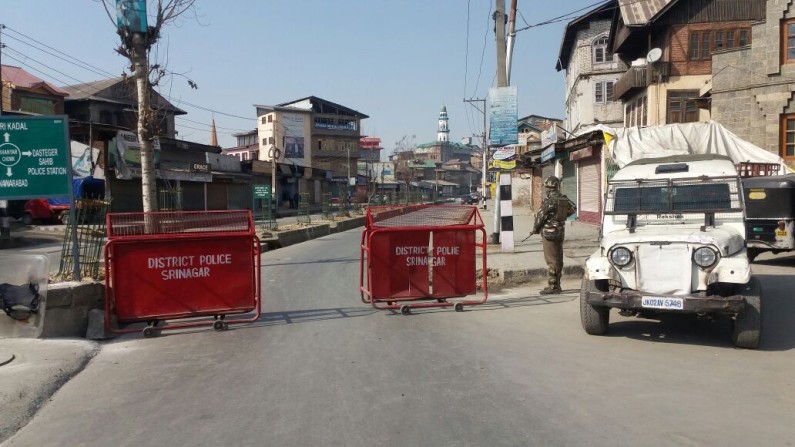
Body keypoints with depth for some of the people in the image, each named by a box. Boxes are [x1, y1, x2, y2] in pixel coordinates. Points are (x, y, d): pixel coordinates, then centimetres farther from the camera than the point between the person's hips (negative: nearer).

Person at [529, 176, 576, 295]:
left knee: (551, 260, -5)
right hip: (560, 232, 8)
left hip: (549, 232, -8)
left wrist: (535, 229, 0)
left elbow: (541, 215, -14)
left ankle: (552, 286, -4)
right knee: (558, 259, 12)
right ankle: (557, 285, 20)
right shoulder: (563, 198, 6)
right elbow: (573, 208, 23)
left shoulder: (549, 199, -17)